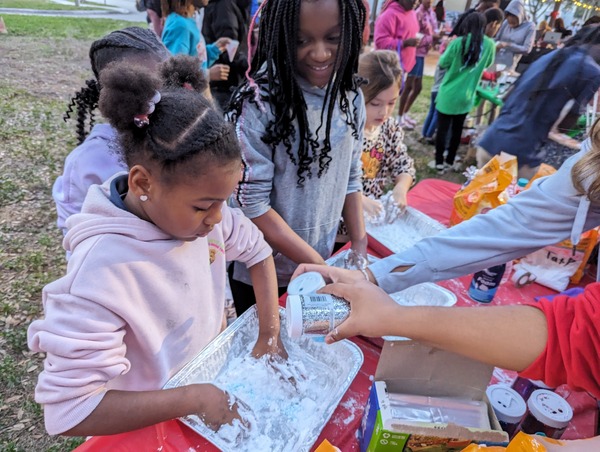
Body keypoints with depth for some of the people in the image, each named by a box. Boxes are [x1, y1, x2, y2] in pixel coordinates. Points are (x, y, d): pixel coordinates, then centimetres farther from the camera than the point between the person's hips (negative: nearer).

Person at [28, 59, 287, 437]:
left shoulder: (195, 203, -19)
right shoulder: (103, 270, -34)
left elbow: (256, 250, -4)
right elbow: (68, 412, -29)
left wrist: (269, 334, -9)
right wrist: (194, 399, -29)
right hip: (152, 425, -4)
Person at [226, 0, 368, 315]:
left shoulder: (351, 97, -5)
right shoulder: (260, 102, -22)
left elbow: (350, 177, 4)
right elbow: (252, 201, -22)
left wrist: (359, 245, -5)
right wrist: (317, 263, -20)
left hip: (323, 262, 5)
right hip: (259, 271, -4)